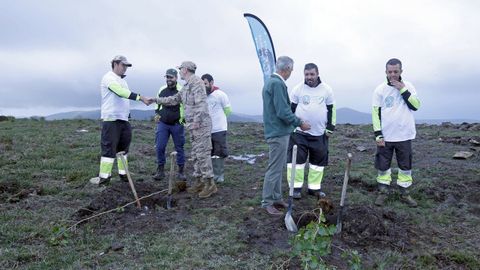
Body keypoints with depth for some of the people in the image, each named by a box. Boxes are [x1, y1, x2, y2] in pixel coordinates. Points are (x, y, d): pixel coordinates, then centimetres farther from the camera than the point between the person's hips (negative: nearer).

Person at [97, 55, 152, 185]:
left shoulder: (121, 80, 20)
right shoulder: (109, 78, -10)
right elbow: (122, 92, -25)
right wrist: (141, 98, -29)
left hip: (123, 119, 9)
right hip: (111, 120, -9)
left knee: (123, 147, 12)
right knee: (109, 148, -8)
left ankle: (123, 173, 20)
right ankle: (104, 177, -2)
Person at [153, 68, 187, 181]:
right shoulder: (162, 89, 6)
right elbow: (157, 102, 23)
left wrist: (184, 119, -7)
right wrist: (157, 113, 12)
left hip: (177, 125, -3)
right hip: (163, 124, 4)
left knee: (179, 148, 4)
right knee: (160, 147, 0)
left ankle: (180, 172, 16)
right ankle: (160, 171, 13)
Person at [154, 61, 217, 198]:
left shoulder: (196, 81, -10)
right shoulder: (186, 86, 20)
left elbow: (201, 103, -20)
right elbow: (174, 99, 29)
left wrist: (196, 121, -24)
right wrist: (157, 100, 29)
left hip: (201, 124, -10)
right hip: (193, 126, 10)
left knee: (202, 154, -9)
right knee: (195, 155, 11)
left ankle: (210, 184, -4)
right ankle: (199, 182, 18)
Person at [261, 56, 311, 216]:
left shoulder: (270, 81, 14)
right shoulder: (278, 84, -18)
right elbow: (283, 112, -22)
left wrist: (296, 120, 19)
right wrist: (300, 123, -10)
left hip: (275, 131, 10)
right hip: (279, 133, -10)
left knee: (279, 167, 17)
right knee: (275, 169, -2)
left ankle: (276, 198, 27)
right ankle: (267, 202, 7)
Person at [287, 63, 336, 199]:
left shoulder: (326, 89, 3)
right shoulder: (298, 89, -1)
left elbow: (331, 109, 8)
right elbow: (291, 109, 4)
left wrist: (330, 127, 4)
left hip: (319, 134, 2)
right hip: (299, 132, -2)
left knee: (319, 160, 8)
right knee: (297, 159, -4)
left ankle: (314, 187, 20)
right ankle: (296, 187, 7)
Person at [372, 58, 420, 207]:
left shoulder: (408, 86, 1)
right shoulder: (380, 89, -2)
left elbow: (416, 106, -9)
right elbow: (375, 112, -4)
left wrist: (403, 89, -15)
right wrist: (378, 134, -9)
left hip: (404, 135, 1)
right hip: (385, 136, -1)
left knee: (405, 165, 10)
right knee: (383, 165, 6)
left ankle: (404, 192, 23)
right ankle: (383, 191, 21)